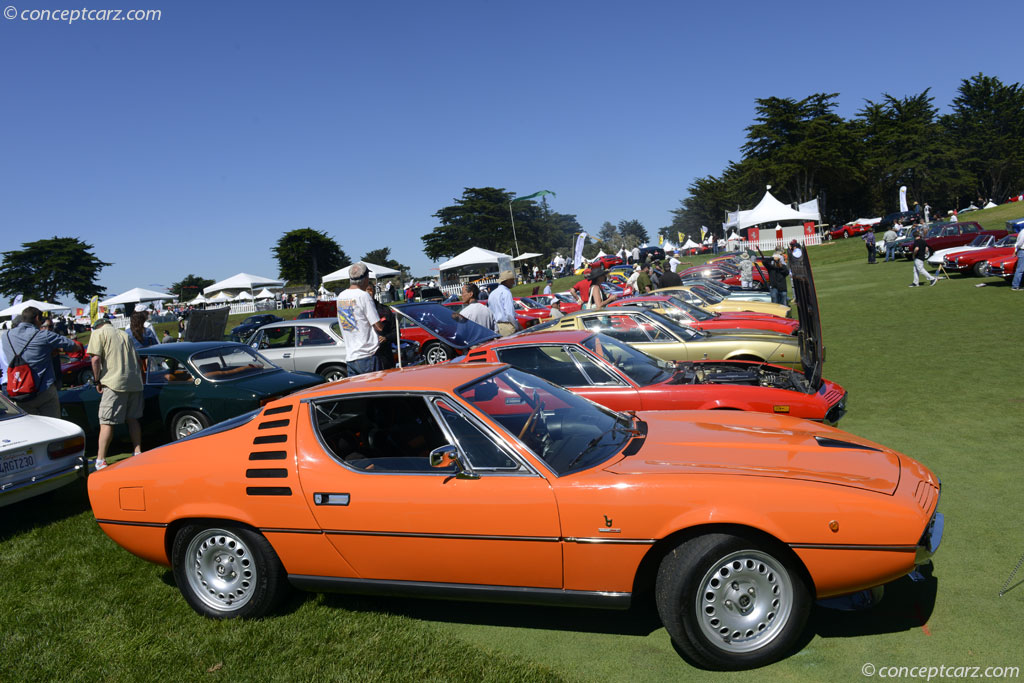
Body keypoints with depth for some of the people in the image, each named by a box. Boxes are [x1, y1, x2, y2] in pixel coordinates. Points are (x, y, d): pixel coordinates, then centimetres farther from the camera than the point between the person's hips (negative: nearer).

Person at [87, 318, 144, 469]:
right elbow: (137, 359, 22)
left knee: (106, 422, -2)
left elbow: (95, 359, -8)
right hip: (135, 382, 6)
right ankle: (138, 453, 19)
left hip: (114, 383, -6)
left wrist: (98, 381, 0)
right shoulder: (124, 334, 23)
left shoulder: (98, 333, 4)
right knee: (132, 419, 15)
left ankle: (100, 460, -1)